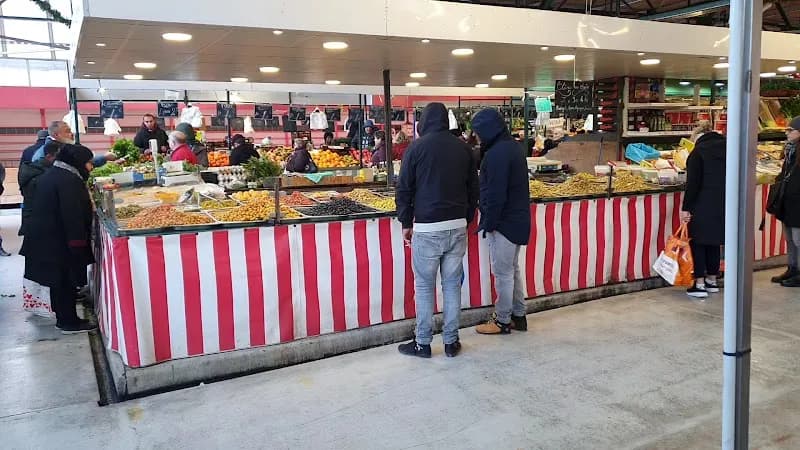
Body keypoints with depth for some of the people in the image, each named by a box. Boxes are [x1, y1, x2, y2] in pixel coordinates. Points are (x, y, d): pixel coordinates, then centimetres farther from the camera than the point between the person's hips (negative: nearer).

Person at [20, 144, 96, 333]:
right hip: (57, 240, -10)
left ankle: (63, 318, 25)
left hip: (43, 236, 10)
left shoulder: (51, 175, 14)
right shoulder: (69, 180, -18)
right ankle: (69, 322, 7)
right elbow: (73, 215, -24)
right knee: (66, 280, -1)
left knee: (59, 280, 16)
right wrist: (79, 242, -22)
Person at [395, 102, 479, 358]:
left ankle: (423, 343, 13)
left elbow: (404, 190, -4)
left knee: (424, 287, 6)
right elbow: (473, 188, 10)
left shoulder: (417, 147, -5)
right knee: (452, 285, 11)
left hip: (426, 228, -4)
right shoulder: (463, 148, 5)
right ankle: (451, 342, 18)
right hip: (457, 226, 4)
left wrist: (406, 223, 6)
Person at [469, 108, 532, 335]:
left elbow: (495, 194, -23)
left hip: (504, 222, -10)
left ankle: (502, 321, 14)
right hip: (518, 219, 10)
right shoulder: (514, 147, 10)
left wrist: (488, 223, -14)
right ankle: (518, 316, 28)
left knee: (503, 273, 2)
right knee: (512, 269, 19)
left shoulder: (496, 154, -21)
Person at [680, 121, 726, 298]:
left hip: (703, 206, -6)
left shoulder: (698, 153, -9)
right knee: (714, 241, 17)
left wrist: (685, 208, -11)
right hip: (722, 205, 6)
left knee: (697, 241, 3)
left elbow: (693, 184, -14)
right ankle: (712, 280, 27)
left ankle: (699, 284, 3)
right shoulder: (725, 148, 9)